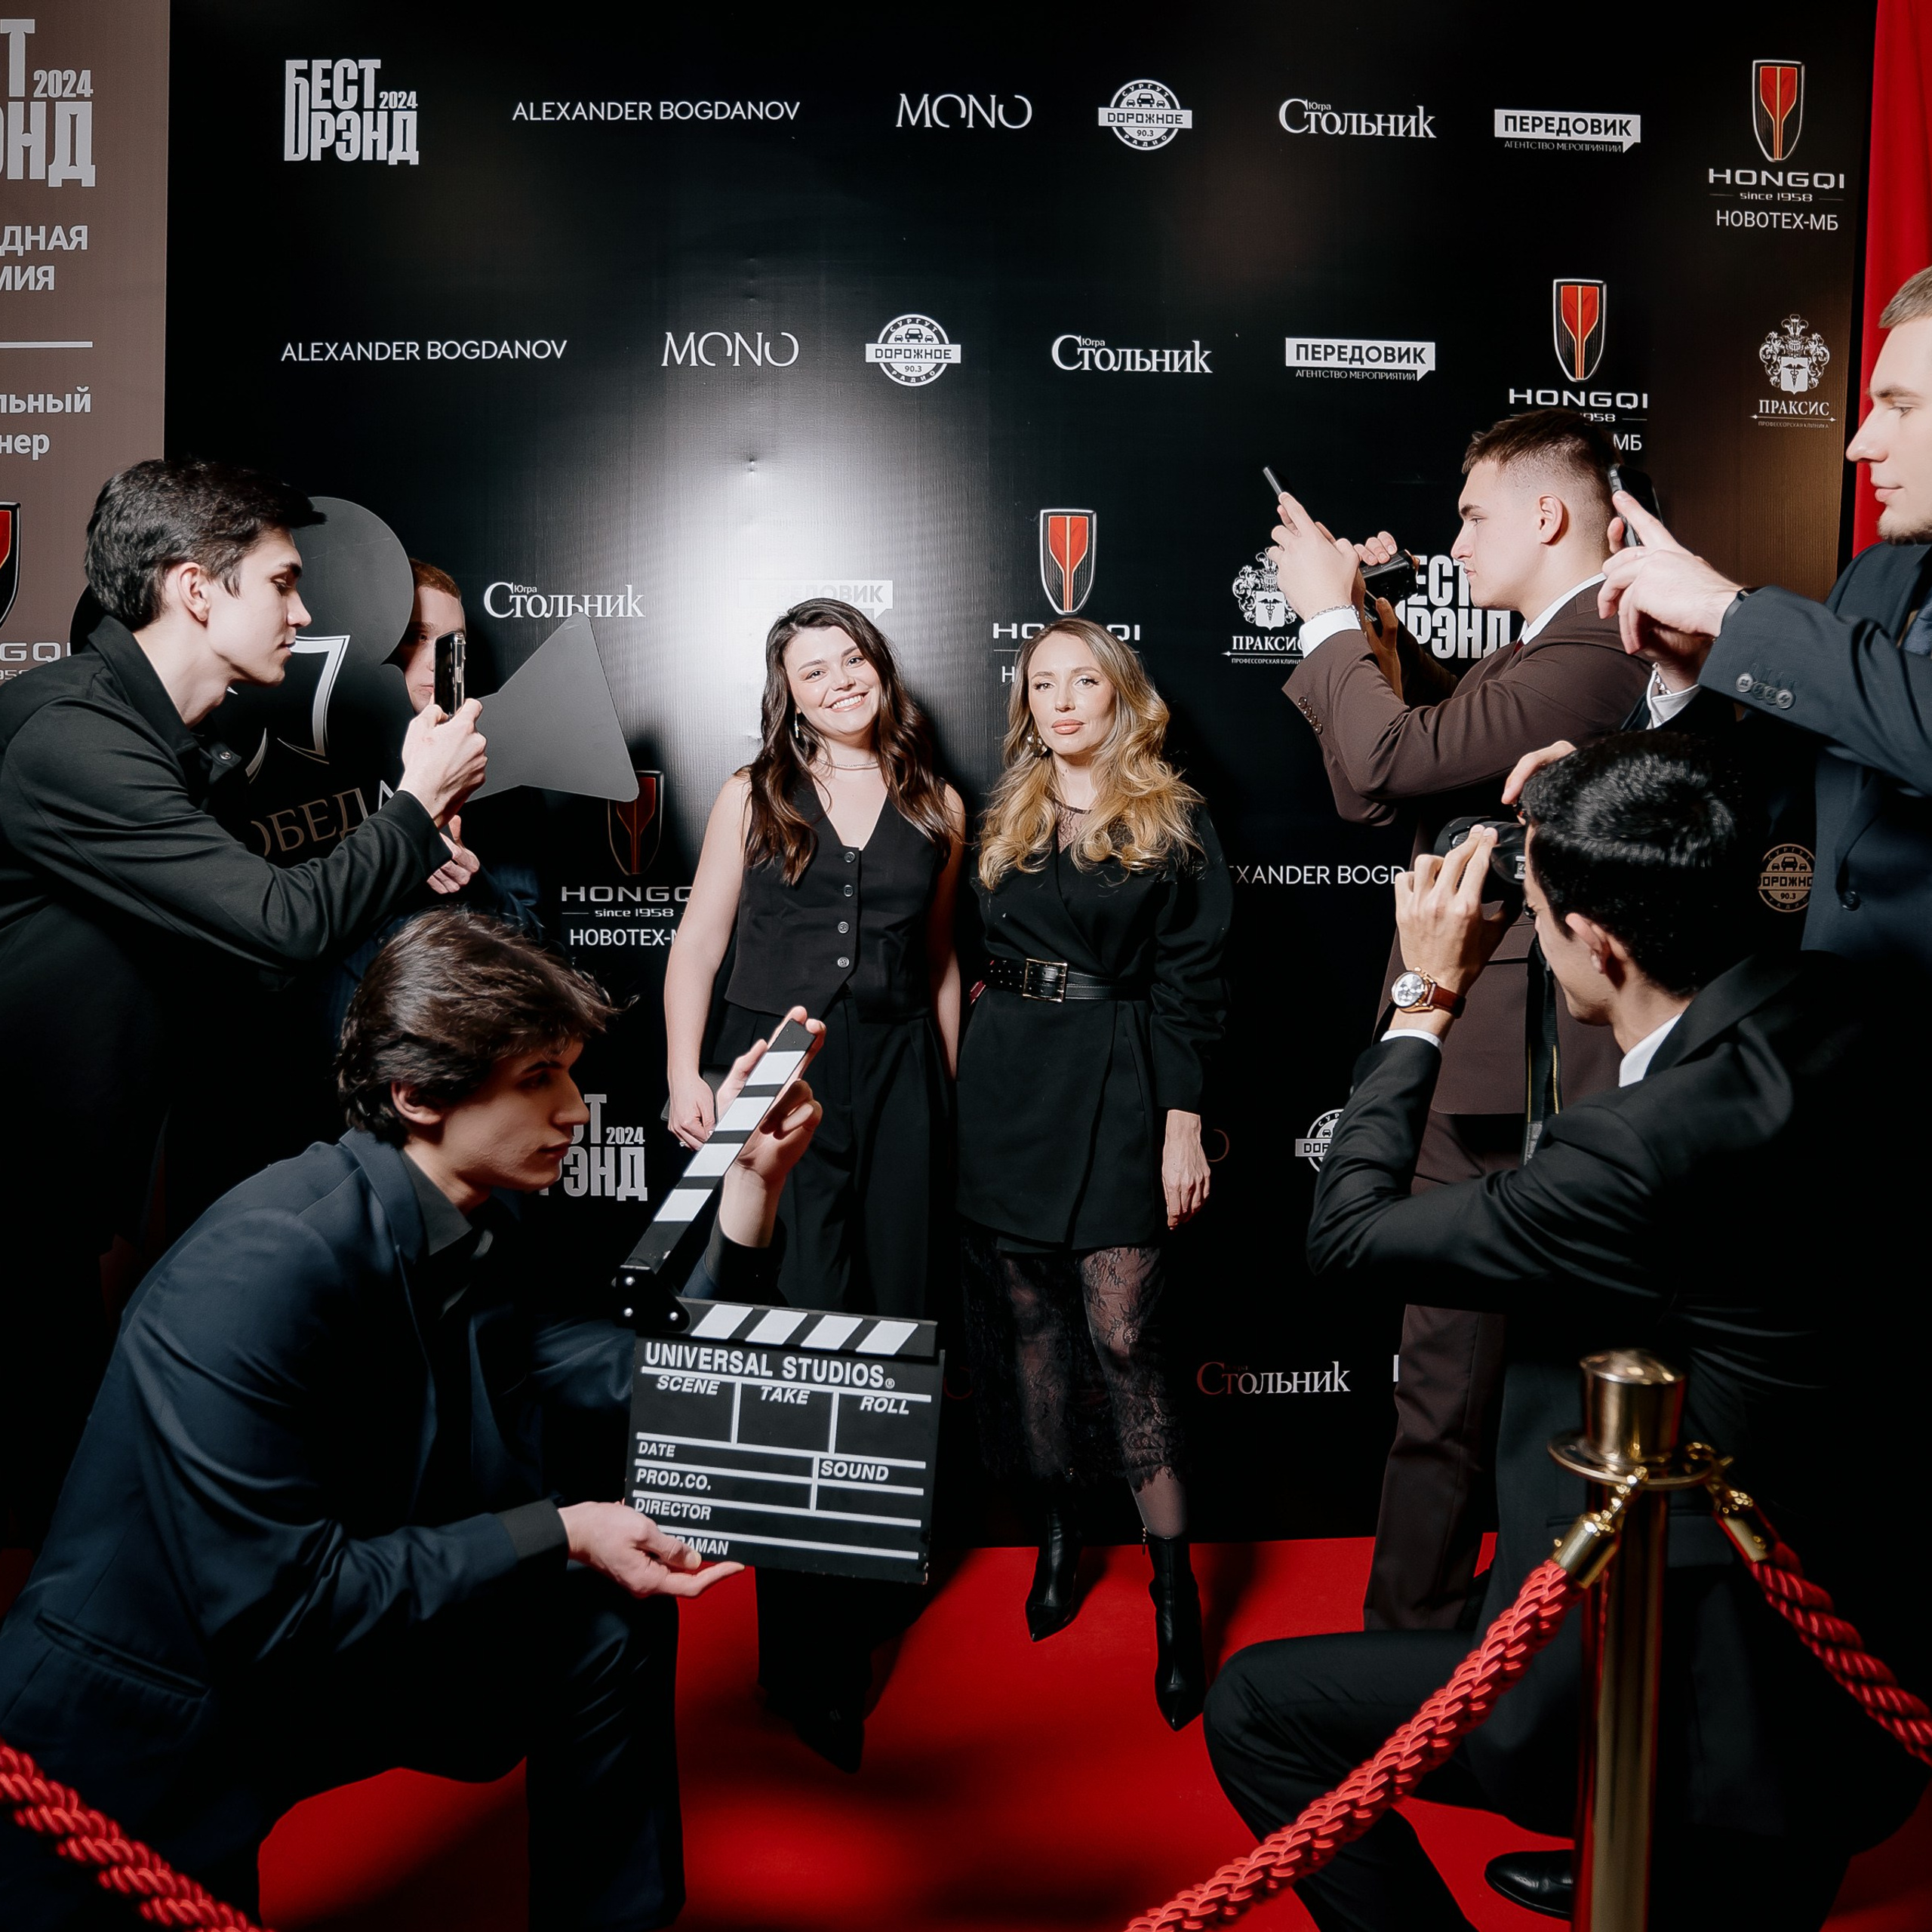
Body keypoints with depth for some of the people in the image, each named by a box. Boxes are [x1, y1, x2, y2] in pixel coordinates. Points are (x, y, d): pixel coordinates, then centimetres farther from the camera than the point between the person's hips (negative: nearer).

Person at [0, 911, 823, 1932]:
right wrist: (561, 1533, -25)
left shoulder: (477, 1234, -5)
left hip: (328, 1651, 7)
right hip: (142, 1740, -7)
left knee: (610, 1614, -1)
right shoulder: (259, 1269, -30)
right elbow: (272, 1601, -29)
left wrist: (751, 1181, -11)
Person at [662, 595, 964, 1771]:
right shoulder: (754, 796, 6)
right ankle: (810, 1653, 2)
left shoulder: (938, 807, 12)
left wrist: (949, 1089, 12)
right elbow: (699, 946, 4)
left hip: (896, 1077, 3)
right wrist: (685, 1076, -8)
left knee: (896, 1315, 7)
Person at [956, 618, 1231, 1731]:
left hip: (1119, 1084, -4)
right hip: (1007, 1083, 5)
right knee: (1026, 1318, 9)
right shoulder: (1002, 826, 13)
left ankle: (1177, 1585, 2)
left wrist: (1184, 1124, -9)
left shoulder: (1177, 826, 2)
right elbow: (975, 957, 14)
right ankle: (1058, 1535, 25)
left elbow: (1191, 982, -3)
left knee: (1120, 1330, -9)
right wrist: (972, 1086, 7)